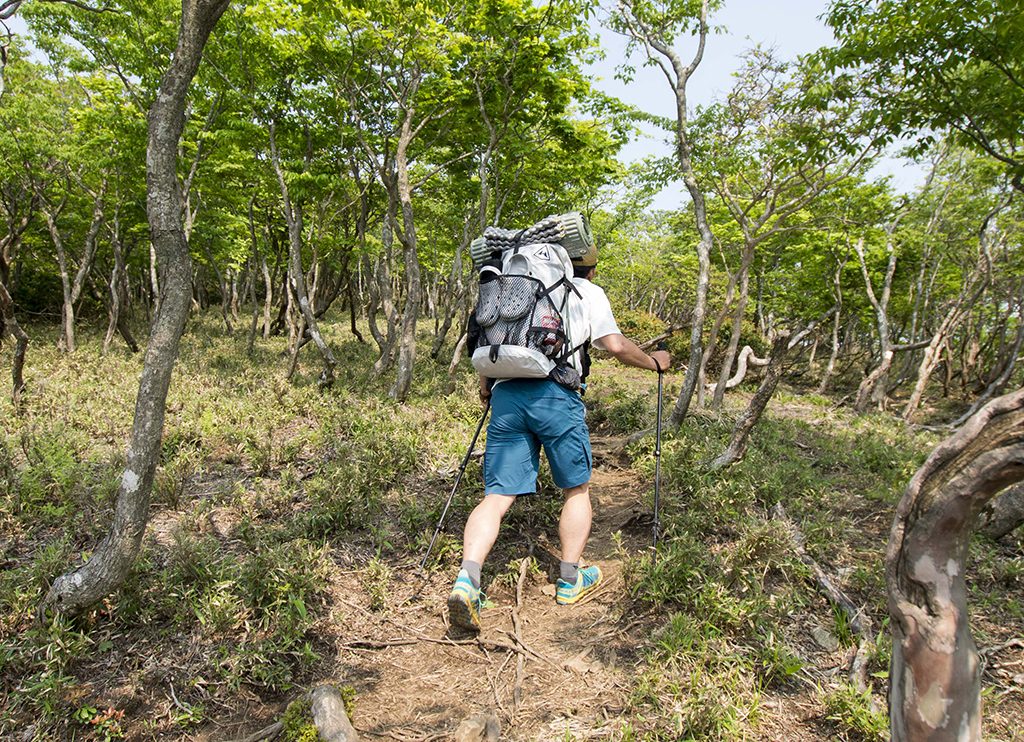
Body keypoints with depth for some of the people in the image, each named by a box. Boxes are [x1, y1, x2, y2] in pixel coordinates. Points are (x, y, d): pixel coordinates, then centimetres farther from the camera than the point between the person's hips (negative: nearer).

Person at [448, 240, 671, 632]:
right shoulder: (589, 293, 15)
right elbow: (616, 346, 6)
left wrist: (485, 383, 38)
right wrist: (654, 362, 23)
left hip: (506, 395, 4)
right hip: (555, 394, -3)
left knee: (497, 495, 2)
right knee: (577, 489, 16)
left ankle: (467, 578, -15)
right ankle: (570, 579, 20)